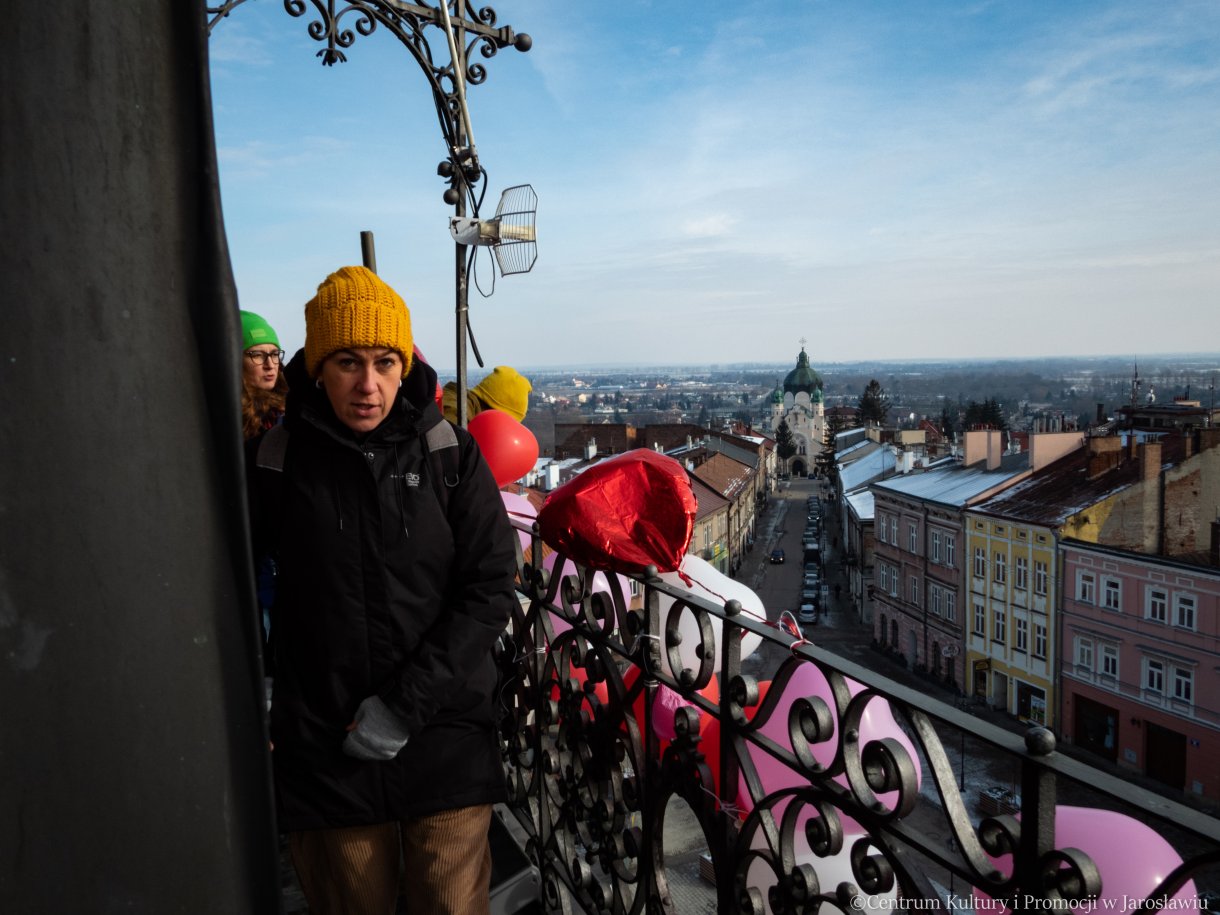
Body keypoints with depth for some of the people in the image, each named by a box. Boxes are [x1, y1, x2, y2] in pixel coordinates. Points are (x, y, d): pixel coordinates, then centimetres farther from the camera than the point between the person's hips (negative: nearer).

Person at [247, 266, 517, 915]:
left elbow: (488, 590, -8)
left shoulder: (450, 453, -6)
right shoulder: (277, 459, -4)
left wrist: (405, 703, -14)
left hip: (446, 744, 0)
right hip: (327, 752, 1)